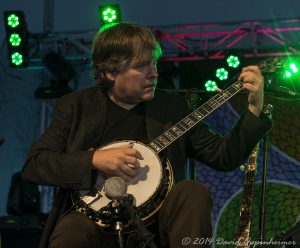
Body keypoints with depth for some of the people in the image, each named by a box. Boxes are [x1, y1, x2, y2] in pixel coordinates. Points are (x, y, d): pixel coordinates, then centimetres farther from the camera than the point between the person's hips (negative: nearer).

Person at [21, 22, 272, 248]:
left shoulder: (172, 106, 12)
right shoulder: (75, 106, 6)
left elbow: (225, 157, 10)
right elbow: (33, 164, -3)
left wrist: (255, 108, -2)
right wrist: (94, 160, -15)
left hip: (155, 217, 4)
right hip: (96, 217, -3)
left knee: (193, 193, -28)